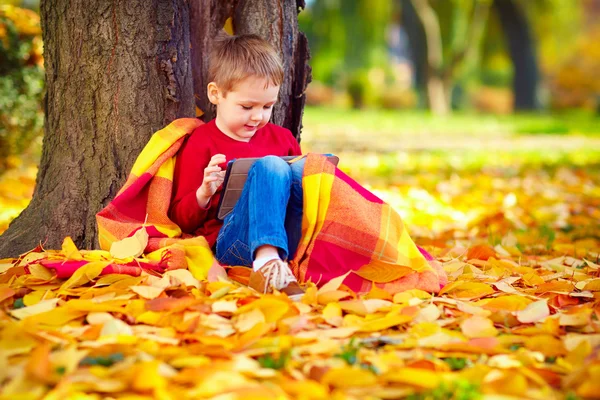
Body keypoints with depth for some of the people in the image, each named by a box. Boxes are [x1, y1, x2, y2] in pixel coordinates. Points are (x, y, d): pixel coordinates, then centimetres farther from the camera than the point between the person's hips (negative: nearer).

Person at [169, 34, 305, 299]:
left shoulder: (281, 138, 22)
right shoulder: (201, 144, 7)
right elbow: (181, 220, 8)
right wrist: (204, 193, -13)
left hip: (289, 238, 4)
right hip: (231, 243, -4)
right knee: (270, 166, -29)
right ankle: (266, 264, -48)